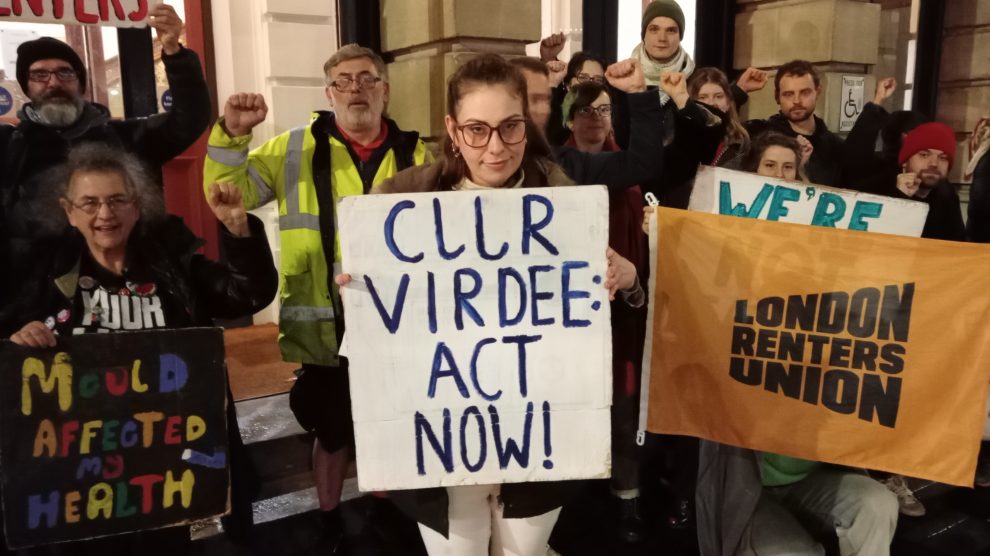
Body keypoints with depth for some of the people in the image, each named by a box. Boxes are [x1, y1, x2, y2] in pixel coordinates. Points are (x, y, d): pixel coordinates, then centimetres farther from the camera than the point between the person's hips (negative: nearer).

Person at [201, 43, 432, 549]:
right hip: (323, 326, -1)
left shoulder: (415, 155, 1)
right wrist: (232, 135, -17)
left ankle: (382, 512, 45)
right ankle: (330, 521, 42)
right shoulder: (296, 150, -1)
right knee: (332, 432, 17)